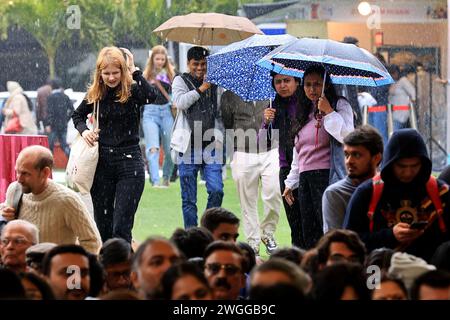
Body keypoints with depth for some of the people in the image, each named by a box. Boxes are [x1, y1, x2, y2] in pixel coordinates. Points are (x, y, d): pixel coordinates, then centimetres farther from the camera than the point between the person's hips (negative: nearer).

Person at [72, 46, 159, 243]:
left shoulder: (132, 91, -6)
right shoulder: (96, 94, 5)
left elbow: (152, 96, -29)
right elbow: (77, 115, 23)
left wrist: (134, 71, -20)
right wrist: (83, 130, 2)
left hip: (129, 162, -4)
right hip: (102, 162, 4)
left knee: (121, 228, -9)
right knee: (102, 225, 10)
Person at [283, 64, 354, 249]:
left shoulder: (340, 106, 2)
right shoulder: (304, 113, 22)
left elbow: (348, 137, -14)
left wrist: (329, 113, -14)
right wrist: (291, 183, 27)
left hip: (327, 176, -7)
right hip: (305, 179, 7)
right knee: (309, 234, 4)